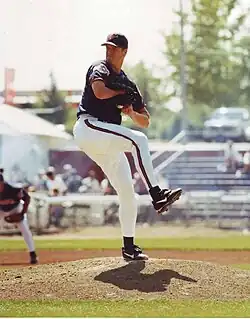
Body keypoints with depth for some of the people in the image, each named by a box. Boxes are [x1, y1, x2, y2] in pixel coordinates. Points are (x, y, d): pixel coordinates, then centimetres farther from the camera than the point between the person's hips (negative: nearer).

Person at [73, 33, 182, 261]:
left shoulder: (128, 84, 20)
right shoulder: (99, 69, 1)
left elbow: (145, 122, 18)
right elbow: (99, 92, -23)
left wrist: (132, 113, -4)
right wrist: (122, 92, -6)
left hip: (107, 143, 8)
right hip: (88, 127, -8)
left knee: (127, 192, 4)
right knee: (137, 140, -28)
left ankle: (129, 247, 12)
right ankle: (157, 195, -34)